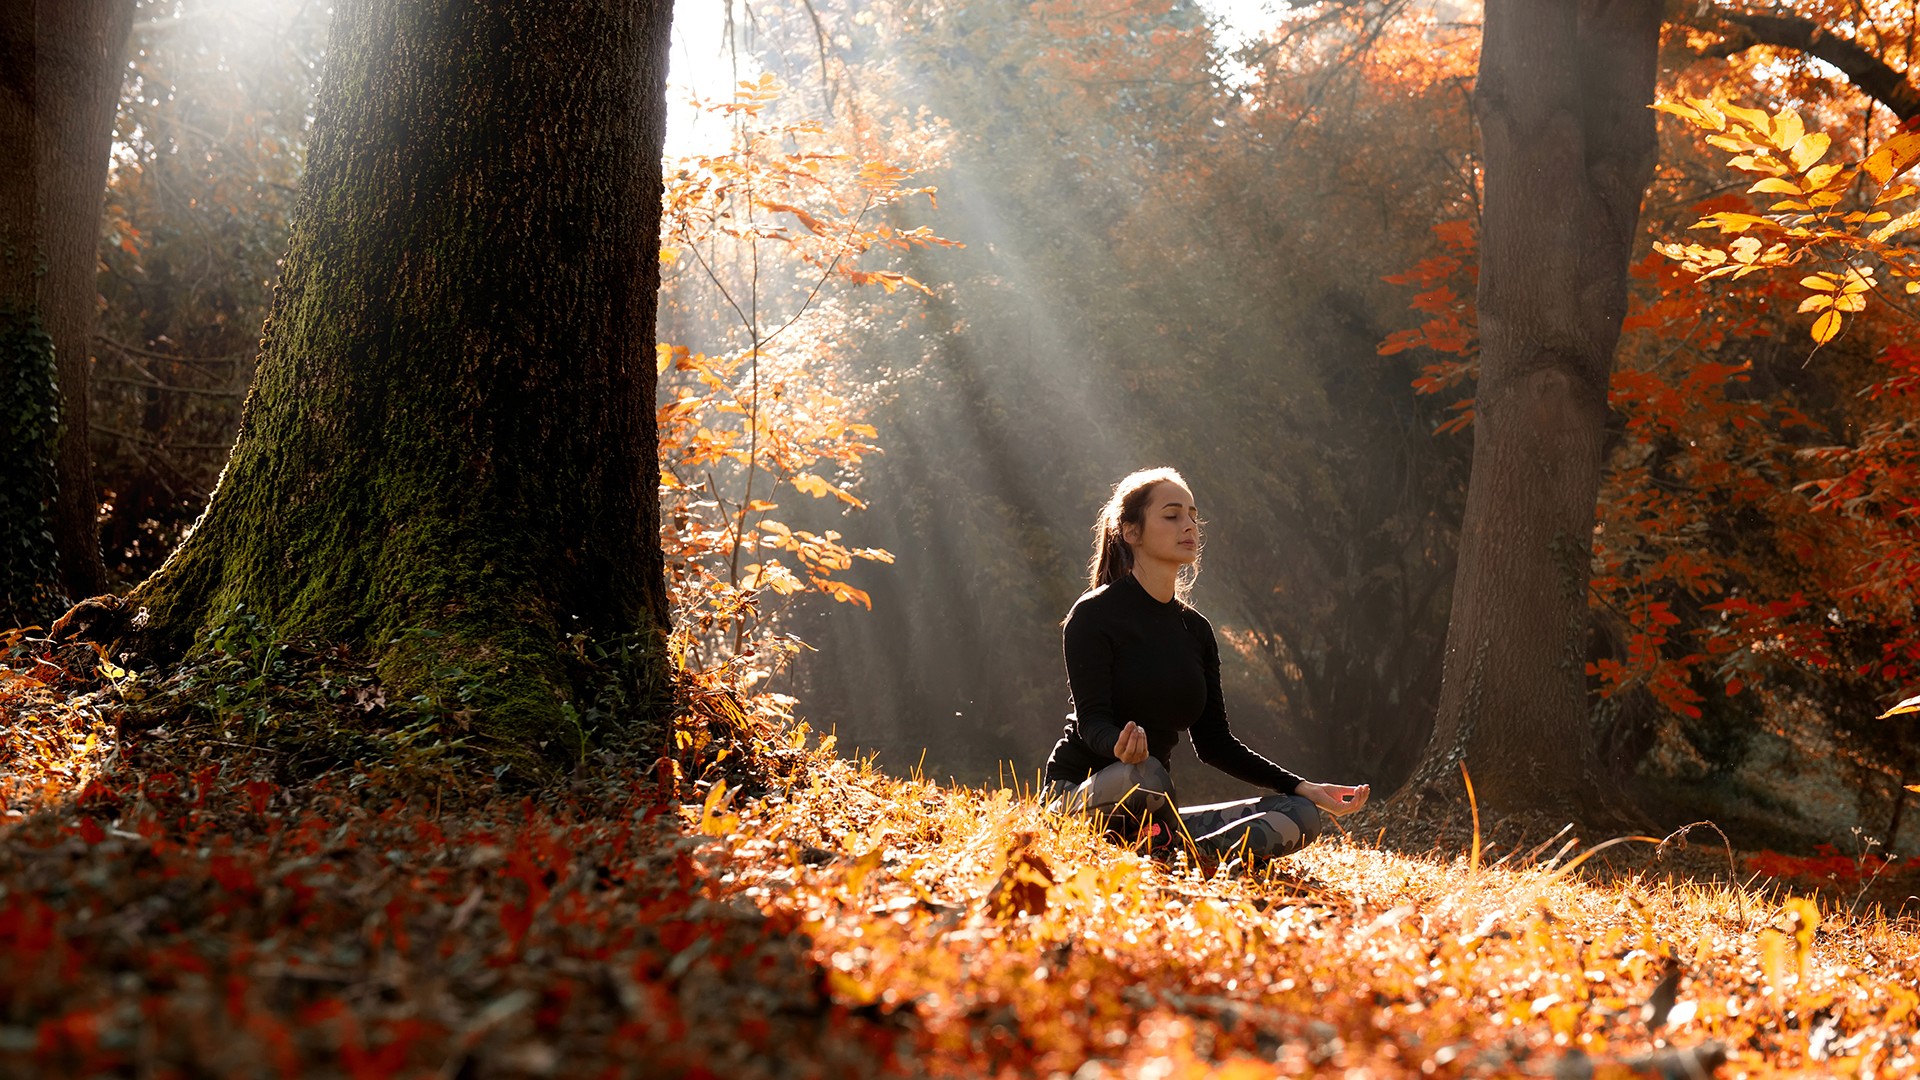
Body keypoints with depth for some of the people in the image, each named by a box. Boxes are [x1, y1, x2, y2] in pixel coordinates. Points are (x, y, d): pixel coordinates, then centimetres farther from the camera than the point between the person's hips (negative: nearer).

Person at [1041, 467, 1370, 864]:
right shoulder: (1094, 615, -5)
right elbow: (1092, 720, -16)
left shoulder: (1196, 629, 15)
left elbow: (1214, 742, 14)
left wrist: (1304, 788, 5)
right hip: (1079, 794, -7)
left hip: (1150, 813, 7)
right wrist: (1120, 748, -41)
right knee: (1146, 775, -42)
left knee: (1301, 816, -11)